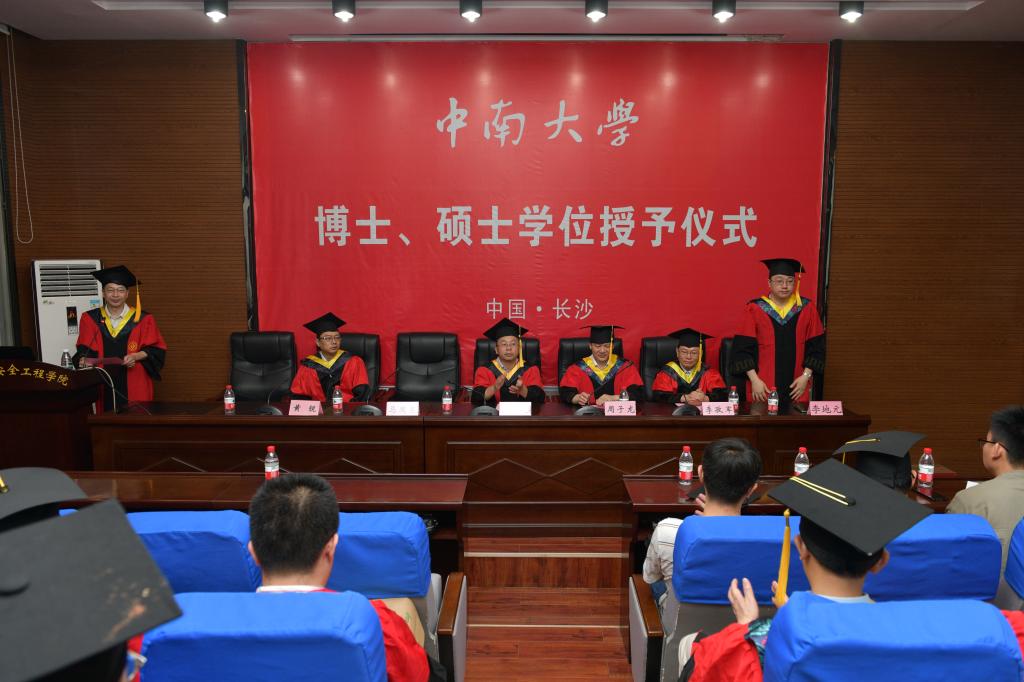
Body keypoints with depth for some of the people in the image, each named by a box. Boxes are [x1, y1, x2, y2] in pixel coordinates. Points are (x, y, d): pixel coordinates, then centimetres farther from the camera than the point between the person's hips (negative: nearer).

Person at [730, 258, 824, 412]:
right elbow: (743, 348, -4)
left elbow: (816, 347, 6)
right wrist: (754, 379, -11)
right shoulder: (755, 310, -3)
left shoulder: (806, 310, 3)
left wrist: (806, 376, -4)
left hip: (796, 389, 2)